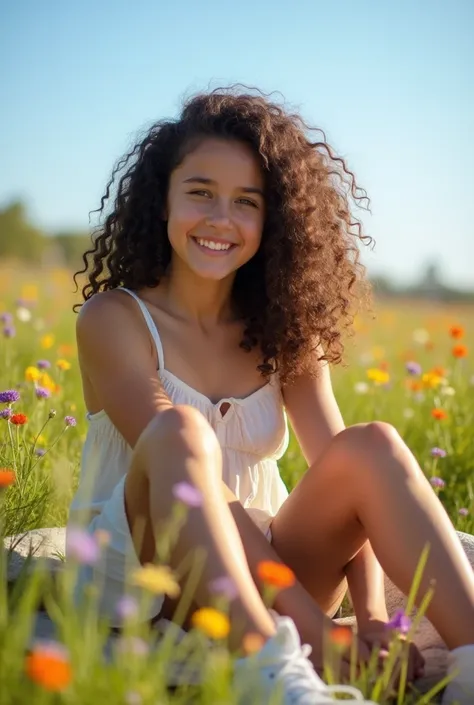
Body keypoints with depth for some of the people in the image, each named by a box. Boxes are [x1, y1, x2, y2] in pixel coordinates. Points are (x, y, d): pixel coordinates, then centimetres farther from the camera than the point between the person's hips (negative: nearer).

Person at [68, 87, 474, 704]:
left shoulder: (283, 330, 7)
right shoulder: (113, 319, -7)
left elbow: (343, 469, -5)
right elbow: (185, 457, -20)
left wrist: (372, 613, -24)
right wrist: (319, 632, -30)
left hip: (257, 577, 4)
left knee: (373, 445, -22)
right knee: (181, 429, -33)